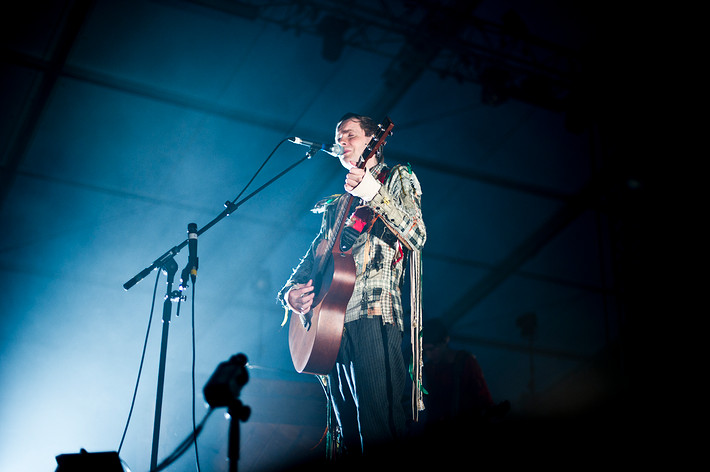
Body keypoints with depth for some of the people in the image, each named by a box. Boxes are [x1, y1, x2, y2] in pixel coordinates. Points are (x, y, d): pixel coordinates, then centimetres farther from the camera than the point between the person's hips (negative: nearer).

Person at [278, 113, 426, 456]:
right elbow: (312, 257, 27)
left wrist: (375, 194, -19)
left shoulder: (398, 178, 9)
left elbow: (416, 237, -8)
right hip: (331, 319, 7)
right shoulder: (336, 204, 28)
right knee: (347, 427, 5)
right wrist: (290, 292, 7)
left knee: (377, 425, -16)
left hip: (373, 314, -7)